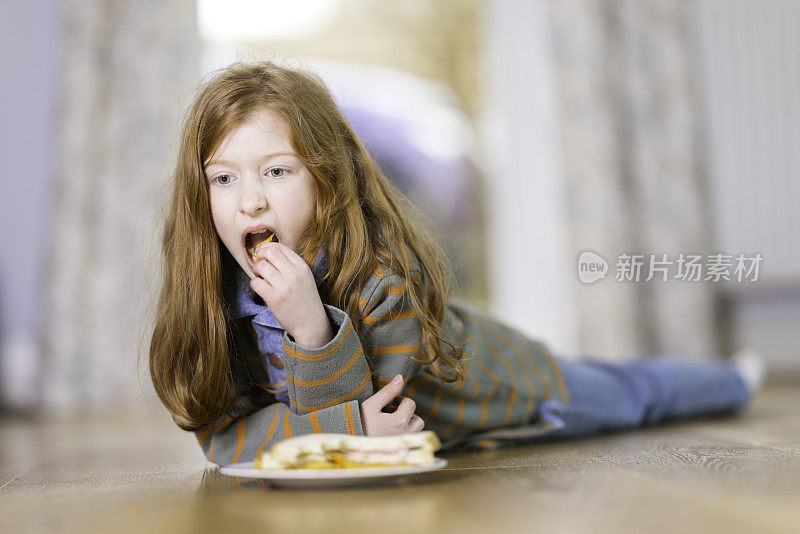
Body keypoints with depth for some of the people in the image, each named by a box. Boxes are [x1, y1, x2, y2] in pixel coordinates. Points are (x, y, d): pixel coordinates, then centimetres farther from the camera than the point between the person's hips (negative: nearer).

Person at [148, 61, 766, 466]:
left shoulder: (385, 276, -42)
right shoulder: (209, 291, -27)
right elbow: (221, 431, -28)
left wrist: (312, 327, -55)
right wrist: (348, 424, -44)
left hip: (501, 384, -3)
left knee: (630, 394, 25)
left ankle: (729, 380, 58)